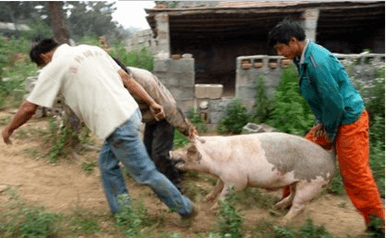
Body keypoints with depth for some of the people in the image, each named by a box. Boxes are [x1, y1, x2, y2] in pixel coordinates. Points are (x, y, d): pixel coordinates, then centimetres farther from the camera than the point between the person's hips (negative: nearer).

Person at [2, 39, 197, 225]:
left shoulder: (53, 68, -4)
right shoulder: (91, 49, 14)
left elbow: (28, 108, 3)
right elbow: (126, 78, 11)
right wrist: (152, 103, 13)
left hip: (117, 125, -8)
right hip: (129, 112, 8)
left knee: (145, 173, 6)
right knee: (107, 166, 22)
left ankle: (186, 209, 22)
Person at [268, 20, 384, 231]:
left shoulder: (317, 61, -27)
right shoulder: (303, 58, 3)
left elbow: (334, 101, -25)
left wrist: (329, 130, -11)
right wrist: (321, 123, 5)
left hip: (349, 120, -9)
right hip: (330, 120, 9)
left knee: (355, 175, 1)